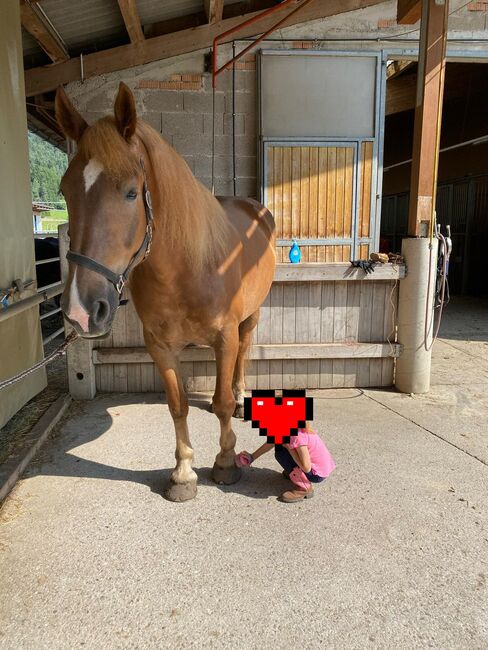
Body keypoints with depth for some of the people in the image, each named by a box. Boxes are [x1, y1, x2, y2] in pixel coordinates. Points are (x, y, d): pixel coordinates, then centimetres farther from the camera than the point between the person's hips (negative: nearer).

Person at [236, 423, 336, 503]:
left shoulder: (297, 436, -29)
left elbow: (306, 467, -27)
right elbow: (272, 441, 10)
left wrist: (288, 447, -19)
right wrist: (252, 457, 13)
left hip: (318, 474, -8)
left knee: (280, 453, -13)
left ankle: (304, 488, -7)